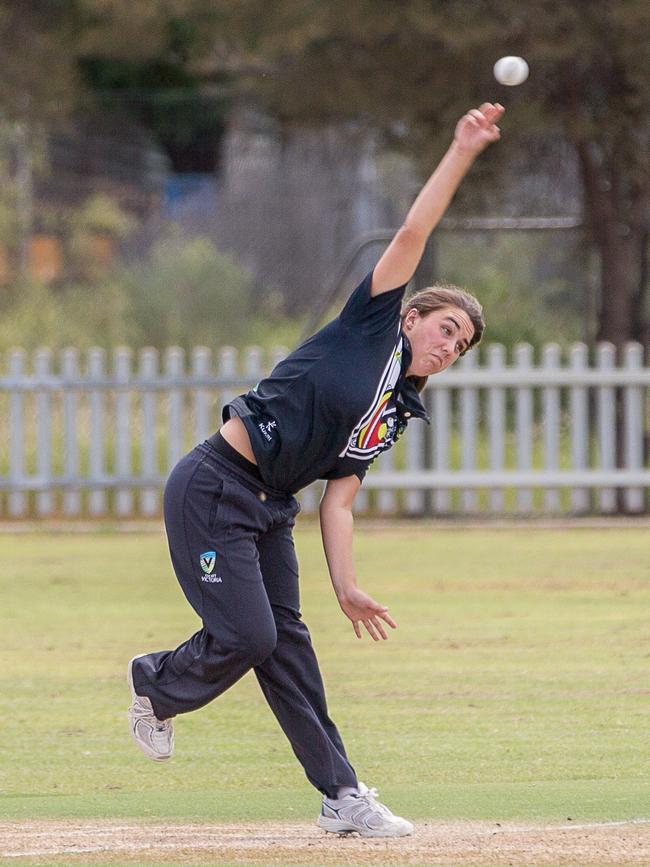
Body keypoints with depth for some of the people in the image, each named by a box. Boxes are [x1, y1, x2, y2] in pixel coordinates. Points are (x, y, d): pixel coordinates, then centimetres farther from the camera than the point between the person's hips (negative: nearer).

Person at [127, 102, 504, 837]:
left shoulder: (394, 416, 17)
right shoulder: (371, 326, -1)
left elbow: (338, 498, 12)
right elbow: (413, 234, -6)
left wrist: (346, 586, 2)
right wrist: (461, 153, -11)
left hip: (270, 511, 8)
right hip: (213, 490, -8)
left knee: (285, 645, 6)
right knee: (247, 636, -12)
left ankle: (342, 794, 6)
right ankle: (155, 683, 18)